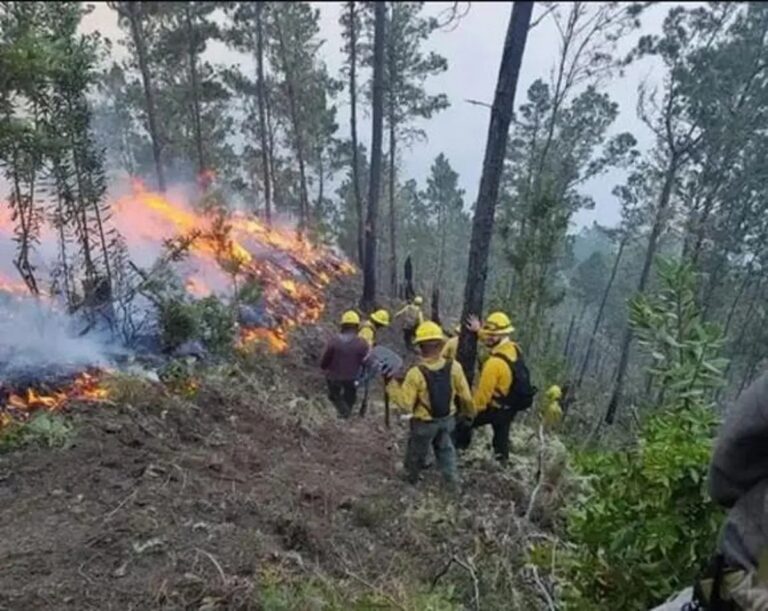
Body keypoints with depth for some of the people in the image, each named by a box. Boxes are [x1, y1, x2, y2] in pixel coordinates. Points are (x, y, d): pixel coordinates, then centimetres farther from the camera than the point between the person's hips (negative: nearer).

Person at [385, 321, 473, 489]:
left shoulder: (416, 373, -31)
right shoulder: (454, 367, -20)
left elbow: (406, 404, -24)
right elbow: (465, 394, -7)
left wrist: (390, 383, -19)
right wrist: (469, 410, 13)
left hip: (424, 423, -3)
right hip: (447, 418, 3)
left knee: (416, 451, 24)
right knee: (445, 449, 29)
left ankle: (411, 479, 47)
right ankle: (453, 481, 38)